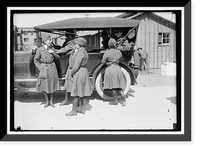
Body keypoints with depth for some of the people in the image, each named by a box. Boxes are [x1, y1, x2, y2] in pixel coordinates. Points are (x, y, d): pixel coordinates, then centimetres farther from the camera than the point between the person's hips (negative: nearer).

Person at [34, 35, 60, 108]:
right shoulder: (40, 50, -7)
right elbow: (36, 60, 0)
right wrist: (40, 68, -7)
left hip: (52, 69, 3)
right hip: (44, 69, -2)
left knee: (52, 85, 7)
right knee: (45, 86, 3)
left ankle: (51, 101, 22)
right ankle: (47, 101, 21)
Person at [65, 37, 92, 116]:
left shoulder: (80, 53, -20)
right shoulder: (84, 51, 11)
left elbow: (76, 66, -22)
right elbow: (73, 60, 15)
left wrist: (71, 72, -9)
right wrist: (75, 51, 8)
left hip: (79, 73, -10)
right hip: (84, 71, 10)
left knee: (75, 93, -1)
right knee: (81, 92, 16)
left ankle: (74, 111, 7)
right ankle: (82, 108, 24)